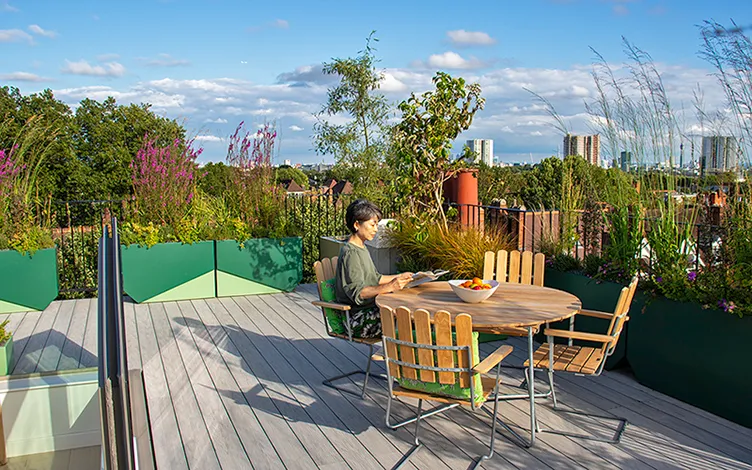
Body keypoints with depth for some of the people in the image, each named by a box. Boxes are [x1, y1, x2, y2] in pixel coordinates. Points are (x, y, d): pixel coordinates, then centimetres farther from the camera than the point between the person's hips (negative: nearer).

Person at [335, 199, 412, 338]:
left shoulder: (362, 248, 16)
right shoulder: (350, 253, -16)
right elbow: (357, 293, -23)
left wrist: (399, 277, 13)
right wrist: (389, 287, -33)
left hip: (371, 308, 10)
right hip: (357, 319, -10)